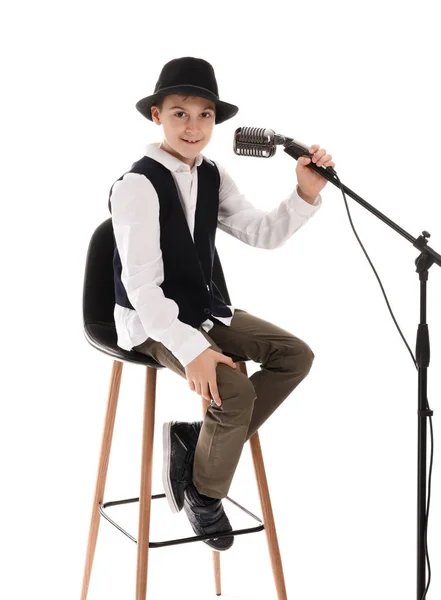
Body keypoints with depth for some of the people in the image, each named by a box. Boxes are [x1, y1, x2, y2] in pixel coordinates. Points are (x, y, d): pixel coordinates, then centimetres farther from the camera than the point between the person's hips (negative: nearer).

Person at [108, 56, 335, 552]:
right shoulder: (137, 185, -20)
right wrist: (191, 349, -34)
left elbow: (262, 234, 3)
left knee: (296, 355, -3)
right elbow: (142, 286, -25)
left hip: (205, 309, 8)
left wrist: (306, 193, -14)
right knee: (236, 391, -26)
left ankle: (196, 442, 1)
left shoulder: (212, 177, 4)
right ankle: (204, 492, 4)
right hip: (153, 322, -8)